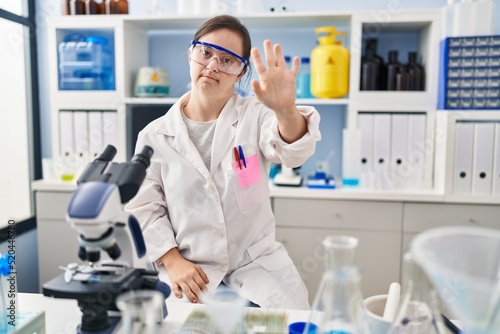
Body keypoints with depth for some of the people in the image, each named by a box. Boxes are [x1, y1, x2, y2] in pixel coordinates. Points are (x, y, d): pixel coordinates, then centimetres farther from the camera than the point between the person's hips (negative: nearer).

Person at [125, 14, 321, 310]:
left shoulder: (254, 115, -4)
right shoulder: (155, 135, -1)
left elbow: (293, 153, -24)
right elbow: (144, 207, 2)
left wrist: (286, 111, -46)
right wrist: (172, 262, -12)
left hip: (257, 261, 1)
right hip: (188, 267, 0)